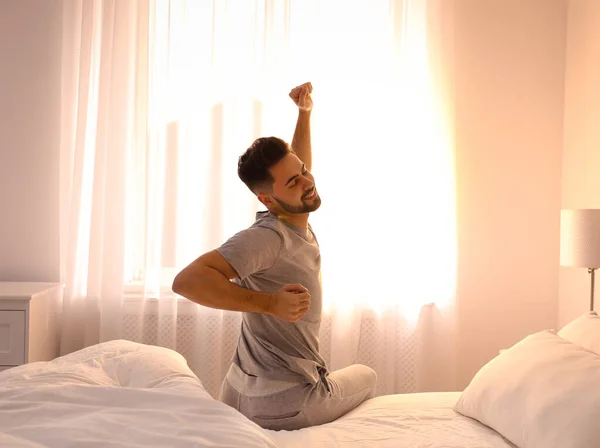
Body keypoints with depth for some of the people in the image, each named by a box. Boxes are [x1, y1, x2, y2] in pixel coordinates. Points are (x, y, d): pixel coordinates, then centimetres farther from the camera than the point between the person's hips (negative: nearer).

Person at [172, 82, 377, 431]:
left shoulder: (296, 223, 2)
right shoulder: (267, 237, -25)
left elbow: (298, 170, 23)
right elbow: (187, 280, -35)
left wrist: (305, 113, 13)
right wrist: (270, 302, -35)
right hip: (286, 405, -8)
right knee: (367, 377, 23)